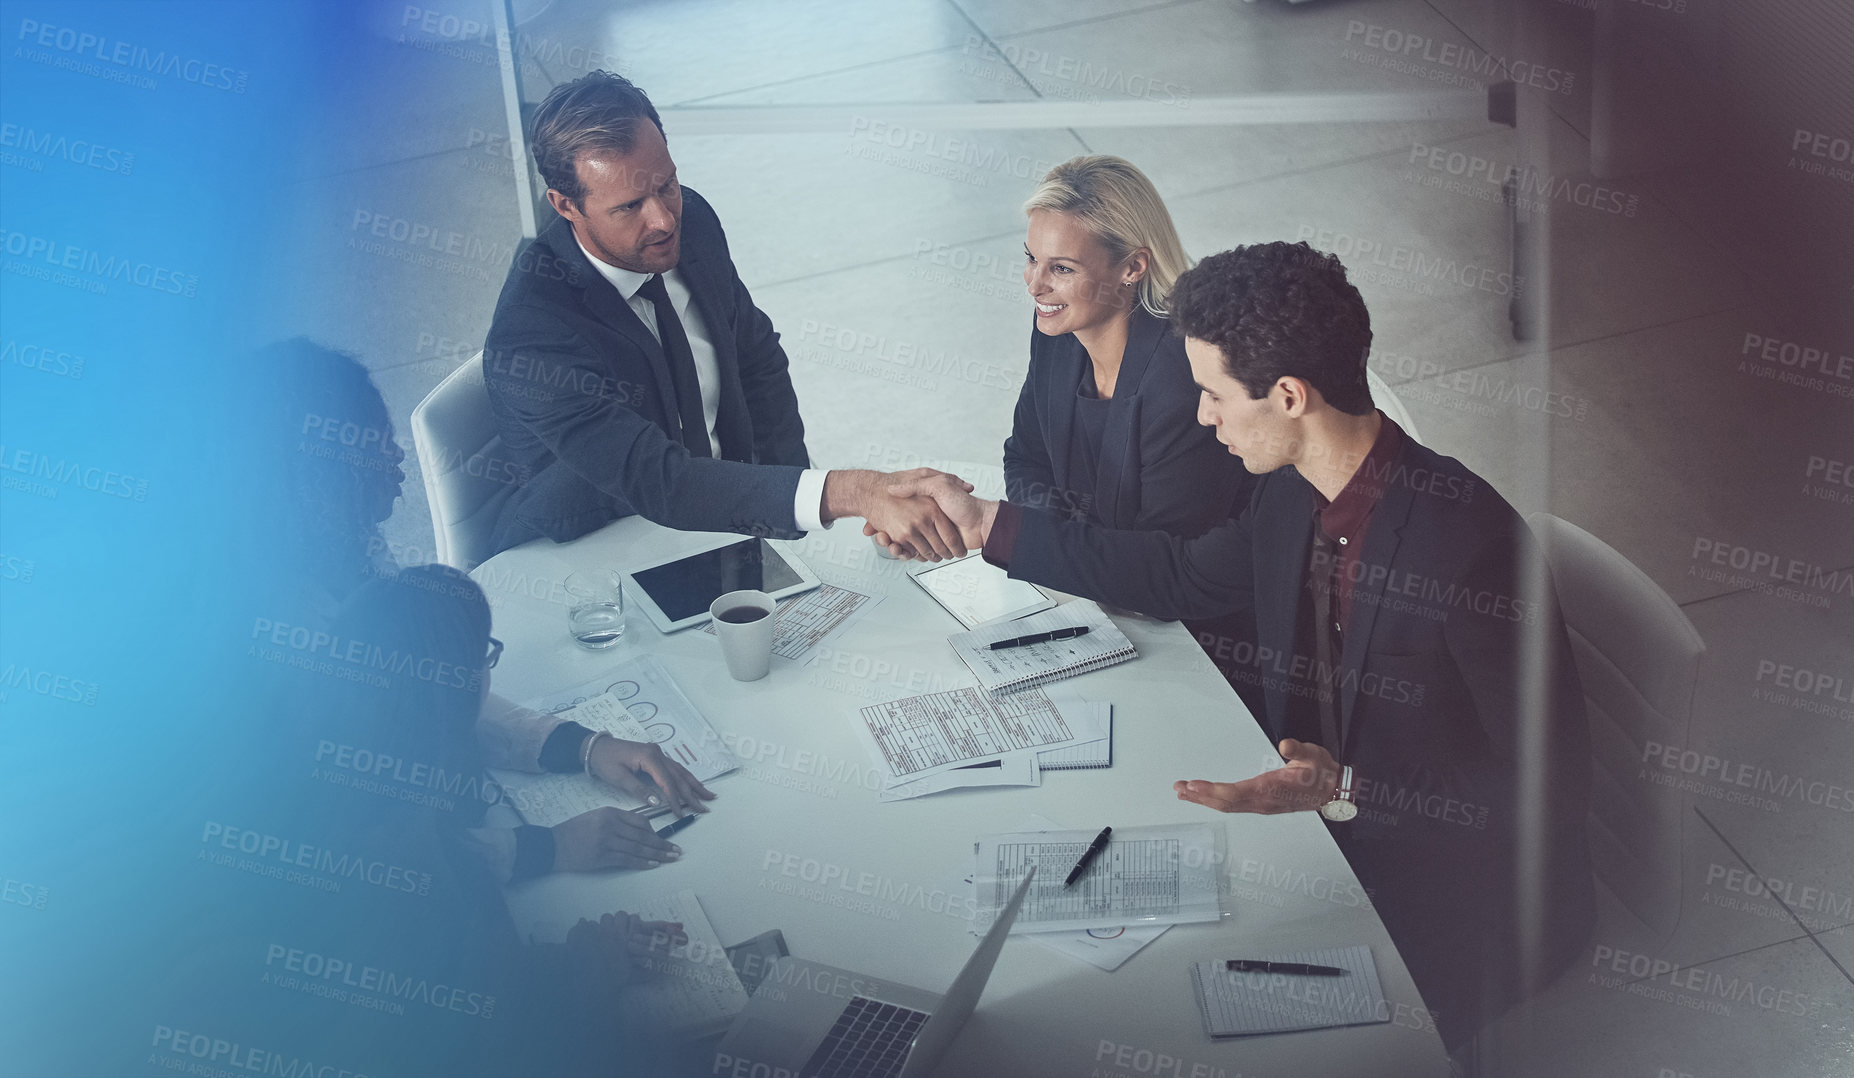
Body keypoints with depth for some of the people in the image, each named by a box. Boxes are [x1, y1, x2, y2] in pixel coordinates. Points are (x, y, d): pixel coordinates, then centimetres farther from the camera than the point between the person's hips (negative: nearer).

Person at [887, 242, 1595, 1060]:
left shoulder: (1473, 545, -28)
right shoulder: (1290, 495, -2)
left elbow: (1549, 787, -23)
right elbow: (1181, 578, 19)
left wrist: (1348, 792, -28)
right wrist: (986, 525, 20)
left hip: (1458, 909, -7)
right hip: (1324, 829, 8)